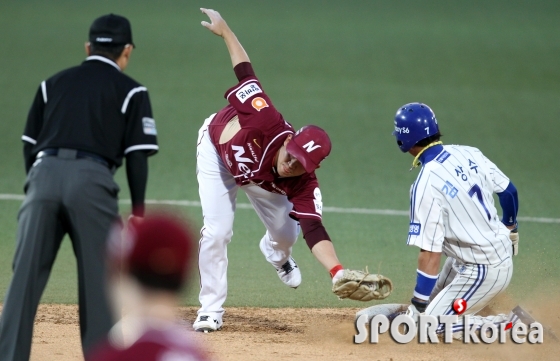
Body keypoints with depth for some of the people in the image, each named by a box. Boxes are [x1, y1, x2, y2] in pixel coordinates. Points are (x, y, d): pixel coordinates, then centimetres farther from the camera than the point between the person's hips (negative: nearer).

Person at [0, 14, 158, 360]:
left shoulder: (52, 84, 22)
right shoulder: (130, 91, 10)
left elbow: (30, 145, 19)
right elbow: (137, 156, 4)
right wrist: (138, 211, 7)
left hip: (44, 174, 3)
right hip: (91, 178, -3)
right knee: (99, 278, 4)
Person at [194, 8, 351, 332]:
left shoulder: (303, 184, -37)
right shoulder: (266, 123, -44)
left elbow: (313, 230, -46)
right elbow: (245, 72, -31)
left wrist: (338, 272, -61)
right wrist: (224, 29, -23)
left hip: (258, 178, 2)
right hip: (217, 149, -2)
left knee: (287, 232, 5)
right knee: (217, 230, -14)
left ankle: (276, 254, 46)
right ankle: (211, 310, 3)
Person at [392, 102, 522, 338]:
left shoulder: (426, 185, -25)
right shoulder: (469, 154, -4)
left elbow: (430, 253, -23)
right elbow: (508, 191, 10)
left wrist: (417, 307, -16)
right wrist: (511, 230, 30)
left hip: (484, 271, -9)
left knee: (432, 325, -1)